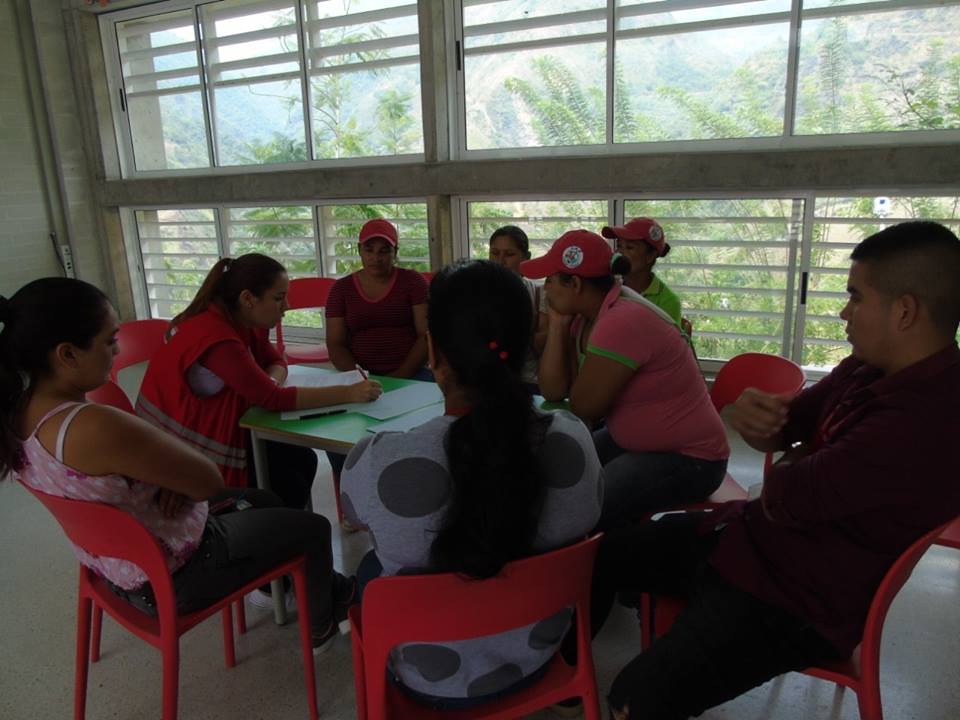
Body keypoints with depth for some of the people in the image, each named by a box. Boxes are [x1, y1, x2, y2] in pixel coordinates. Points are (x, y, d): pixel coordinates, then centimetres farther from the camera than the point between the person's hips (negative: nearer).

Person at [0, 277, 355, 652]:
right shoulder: (95, 427, -39)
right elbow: (209, 481, -26)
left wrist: (175, 478, -14)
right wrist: (167, 440, -9)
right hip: (173, 578, -9)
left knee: (264, 502, 28)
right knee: (314, 527, 12)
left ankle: (316, 585, 48)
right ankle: (322, 627, 38)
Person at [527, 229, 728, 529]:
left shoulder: (623, 321, -28)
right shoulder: (584, 316, 1)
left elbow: (583, 408, -19)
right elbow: (553, 391, -3)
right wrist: (558, 323, -8)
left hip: (686, 458, -9)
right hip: (633, 442, 9)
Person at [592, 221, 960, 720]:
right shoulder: (870, 367, 1)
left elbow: (785, 497, -27)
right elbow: (785, 431, 8)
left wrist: (792, 469, -1)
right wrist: (755, 417, -18)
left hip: (797, 600, -9)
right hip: (746, 532, 9)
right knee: (597, 555, 12)